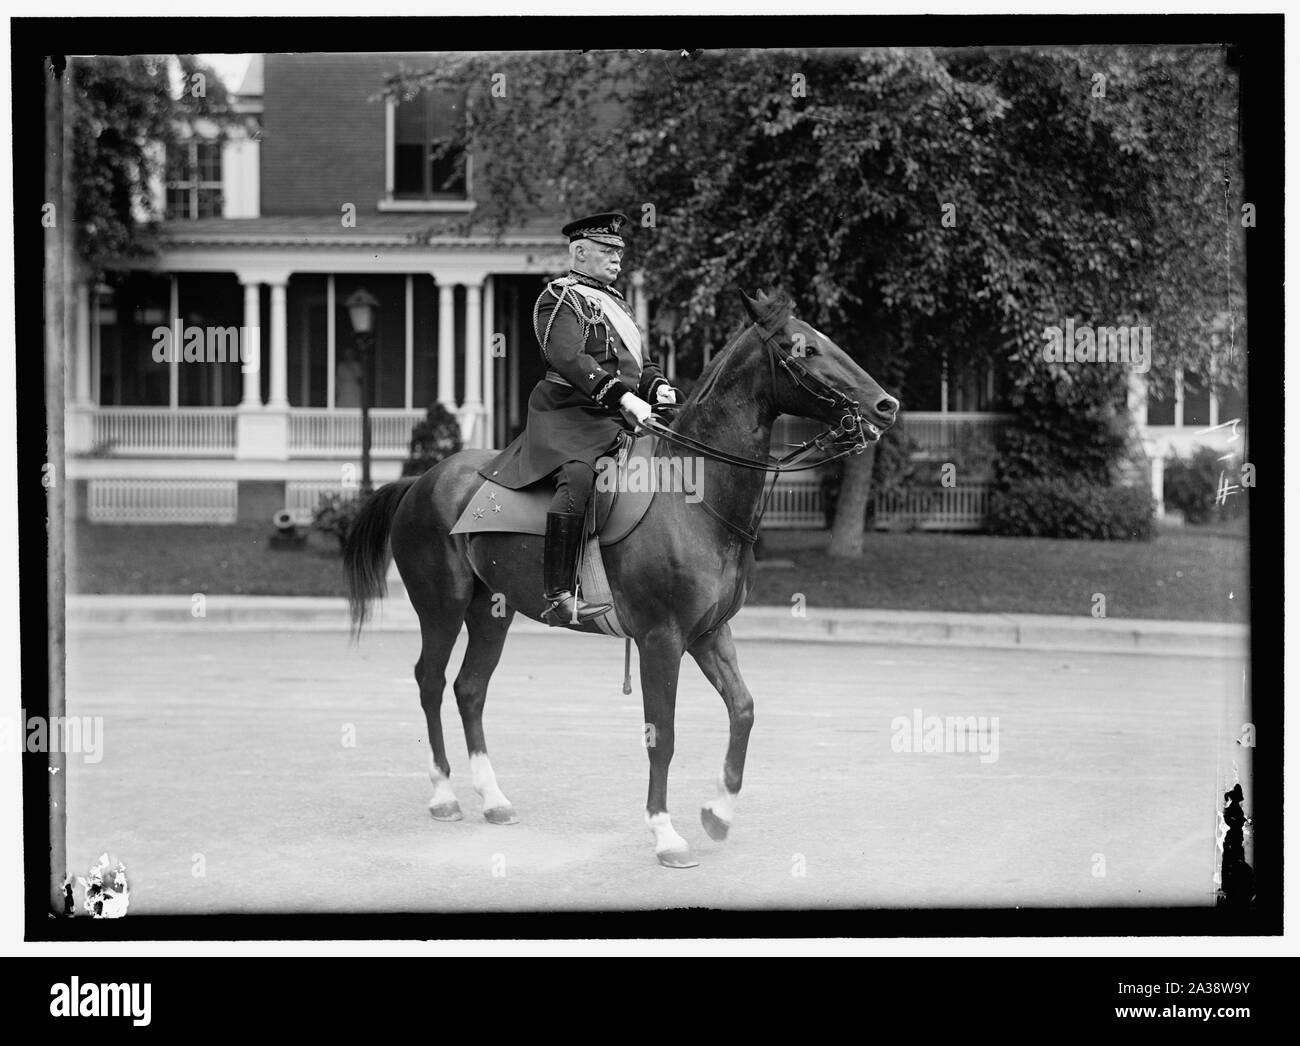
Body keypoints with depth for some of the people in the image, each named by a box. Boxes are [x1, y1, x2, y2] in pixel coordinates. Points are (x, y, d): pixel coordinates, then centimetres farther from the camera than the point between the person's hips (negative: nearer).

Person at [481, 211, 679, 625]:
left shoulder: (614, 302, 25)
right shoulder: (560, 299, -3)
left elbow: (640, 362, 27)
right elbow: (569, 358, -20)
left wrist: (658, 387, 2)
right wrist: (622, 396, -30)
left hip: (618, 420, 9)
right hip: (569, 416, -9)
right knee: (578, 476, -34)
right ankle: (558, 597, -41)